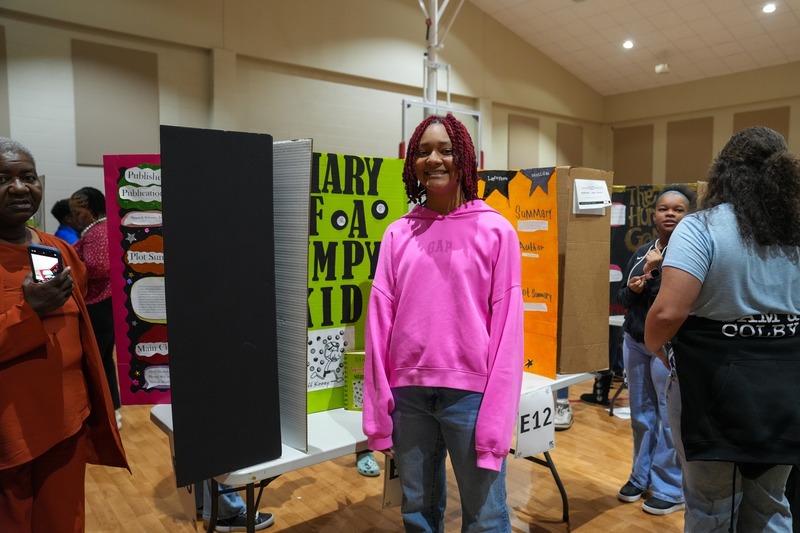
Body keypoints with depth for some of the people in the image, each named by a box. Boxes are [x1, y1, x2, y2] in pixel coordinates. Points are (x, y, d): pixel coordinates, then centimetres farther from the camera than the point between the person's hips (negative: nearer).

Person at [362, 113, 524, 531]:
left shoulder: (495, 231, -2)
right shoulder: (398, 234, 6)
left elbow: (507, 326, -5)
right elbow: (380, 320, 4)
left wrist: (495, 417, -10)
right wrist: (378, 411, 1)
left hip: (470, 391, -2)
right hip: (408, 391, 3)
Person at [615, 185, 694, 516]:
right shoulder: (641, 252, 11)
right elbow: (622, 299, 14)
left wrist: (652, 273, -17)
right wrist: (631, 289, -6)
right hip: (634, 342, 7)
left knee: (670, 417, -1)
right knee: (640, 413, 15)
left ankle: (671, 489, 16)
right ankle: (641, 477, 30)